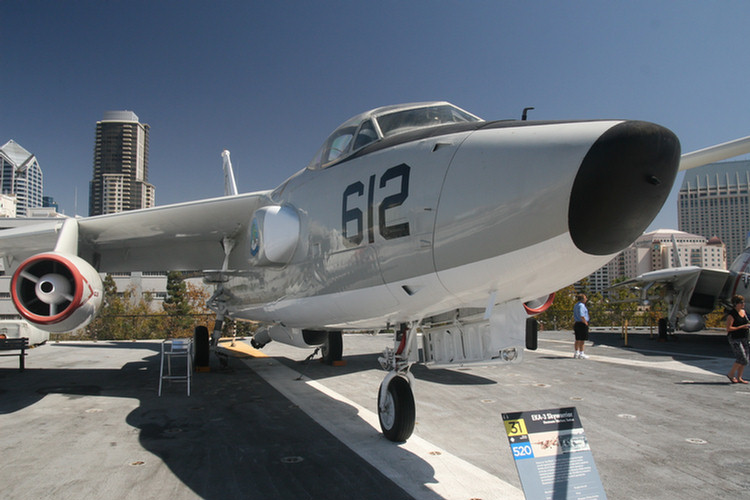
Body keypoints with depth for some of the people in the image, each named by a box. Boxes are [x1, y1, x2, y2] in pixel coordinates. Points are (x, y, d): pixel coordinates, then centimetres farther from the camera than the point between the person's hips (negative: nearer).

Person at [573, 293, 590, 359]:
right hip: (582, 324, -10)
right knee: (582, 340, -4)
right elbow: (582, 316, -23)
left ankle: (576, 353, 20)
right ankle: (581, 354, -1)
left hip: (576, 324, 10)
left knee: (577, 339, 14)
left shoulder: (576, 305, 15)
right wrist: (586, 323, -15)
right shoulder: (581, 305, -15)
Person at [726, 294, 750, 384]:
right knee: (742, 358, -13)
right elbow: (728, 328, -17)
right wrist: (742, 327, -19)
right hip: (735, 339, -8)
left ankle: (739, 378, 17)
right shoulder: (731, 314, -13)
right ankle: (731, 374, 5)